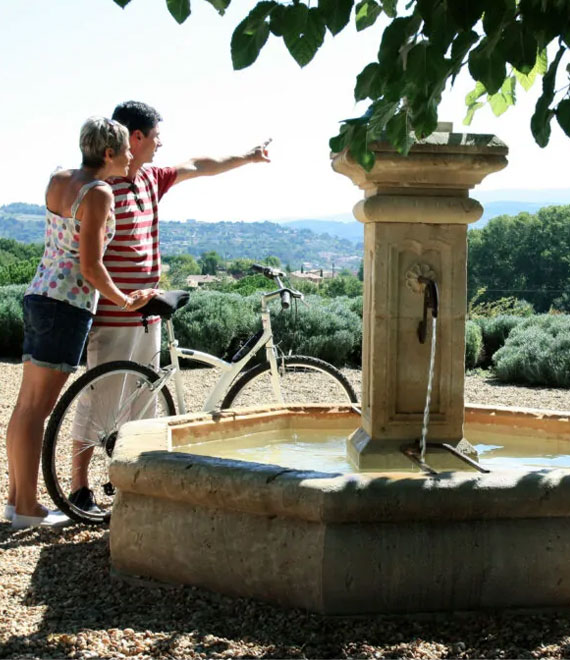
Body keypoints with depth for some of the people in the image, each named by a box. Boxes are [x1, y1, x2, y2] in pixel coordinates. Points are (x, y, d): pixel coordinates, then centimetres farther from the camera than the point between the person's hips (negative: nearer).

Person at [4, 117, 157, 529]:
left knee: (27, 403, 12)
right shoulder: (99, 194, -13)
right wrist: (126, 301, -3)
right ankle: (27, 507, 3)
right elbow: (91, 267, -18)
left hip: (39, 295, 9)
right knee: (38, 407, -4)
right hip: (68, 304, -9)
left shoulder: (58, 181, 11)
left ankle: (16, 496, 20)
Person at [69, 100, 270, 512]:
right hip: (113, 319, -8)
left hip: (147, 315, 9)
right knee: (100, 401, -2)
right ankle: (79, 488, 8)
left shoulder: (151, 179, 9)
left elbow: (198, 168, 24)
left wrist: (249, 157, 33)